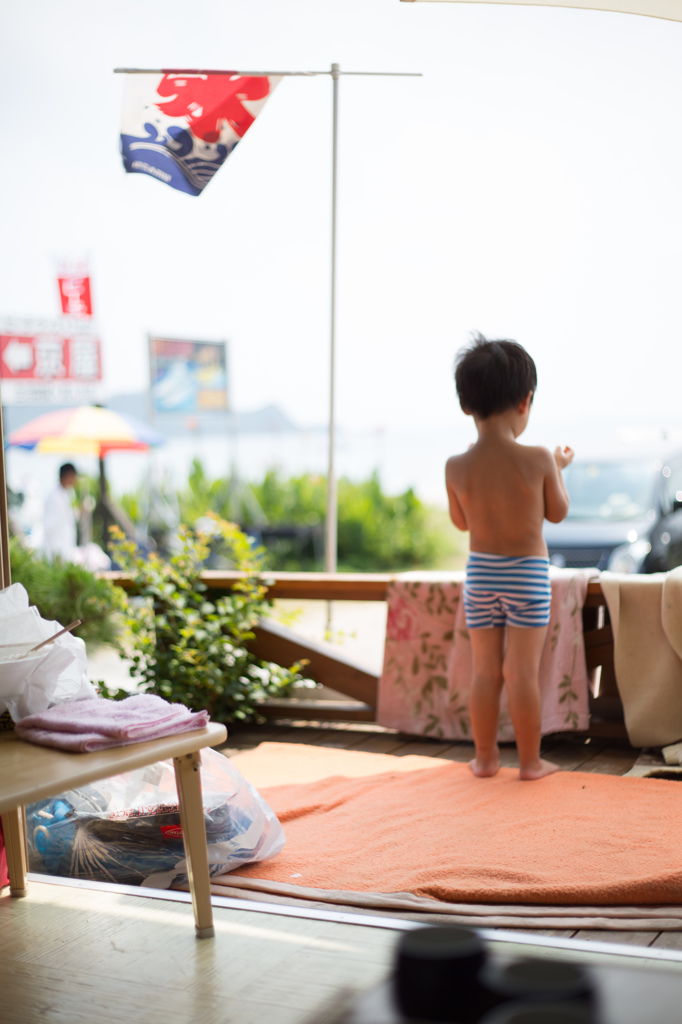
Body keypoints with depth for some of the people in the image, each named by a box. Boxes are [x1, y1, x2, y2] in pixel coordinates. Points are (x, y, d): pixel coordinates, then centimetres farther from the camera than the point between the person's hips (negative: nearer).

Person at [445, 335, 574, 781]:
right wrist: (558, 469, 16)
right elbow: (558, 513, 0)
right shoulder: (538, 459, -16)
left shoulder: (457, 467, -9)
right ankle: (531, 761, 13)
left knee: (485, 671, 12)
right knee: (523, 673, 4)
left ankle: (485, 757, 21)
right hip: (527, 574, -3)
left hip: (480, 573, 3)